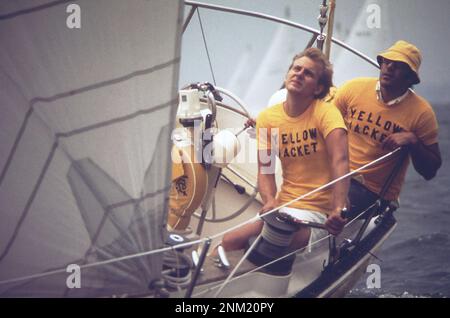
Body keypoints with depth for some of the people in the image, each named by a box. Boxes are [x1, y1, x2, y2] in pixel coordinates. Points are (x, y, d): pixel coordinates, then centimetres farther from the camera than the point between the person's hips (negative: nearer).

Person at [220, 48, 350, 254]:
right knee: (228, 244, -12)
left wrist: (338, 209, -38)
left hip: (320, 212, -5)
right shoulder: (267, 118, 7)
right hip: (284, 208, 5)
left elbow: (340, 161, -23)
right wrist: (270, 202, -20)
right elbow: (265, 170, 2)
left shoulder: (326, 113, -8)